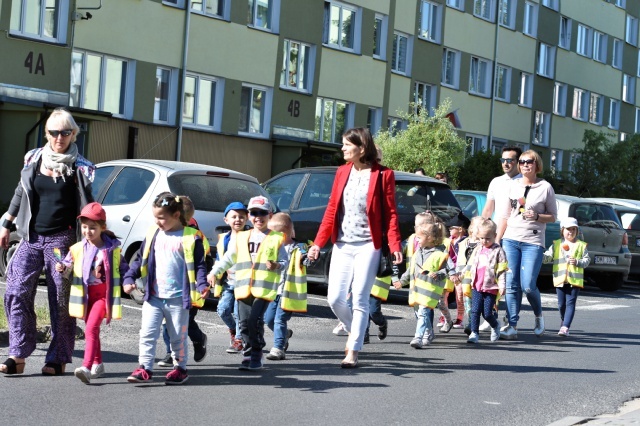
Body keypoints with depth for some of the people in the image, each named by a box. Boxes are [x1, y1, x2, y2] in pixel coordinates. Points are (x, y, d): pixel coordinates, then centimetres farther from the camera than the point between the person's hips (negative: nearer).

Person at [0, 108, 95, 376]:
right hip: (31, 238, 3)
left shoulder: (80, 168, -1)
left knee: (61, 301, 0)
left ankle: (57, 359, 9)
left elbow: (87, 207, 3)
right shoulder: (34, 159, 8)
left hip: (62, 240, -3)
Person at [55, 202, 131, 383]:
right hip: (85, 294, 5)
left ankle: (87, 367, -27)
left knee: (91, 328, -19)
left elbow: (122, 267, 8)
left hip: (103, 293, -5)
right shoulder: (77, 249, 3)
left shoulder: (112, 248, -3)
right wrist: (62, 267, -14)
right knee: (92, 329, 16)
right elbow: (68, 263, 6)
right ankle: (98, 364, 32)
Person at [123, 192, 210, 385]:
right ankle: (145, 368, 2)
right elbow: (141, 260, 13)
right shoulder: (153, 235, 7)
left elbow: (198, 265, -7)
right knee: (147, 333, -2)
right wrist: (129, 277, 1)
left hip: (178, 298, -4)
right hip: (153, 297, 4)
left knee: (178, 336, 8)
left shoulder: (191, 237, -6)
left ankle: (180, 368, 21)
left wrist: (202, 285, -20)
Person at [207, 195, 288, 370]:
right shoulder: (241, 238, 15)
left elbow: (284, 261, 5)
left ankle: (257, 355, 1)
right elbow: (227, 258, 16)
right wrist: (214, 272, 5)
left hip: (264, 287, -4)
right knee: (244, 322, 2)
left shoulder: (276, 239, 5)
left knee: (255, 320, -13)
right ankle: (247, 354, 14)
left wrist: (277, 266, -17)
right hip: (244, 287, 4)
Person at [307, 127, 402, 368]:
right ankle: (354, 332, 29)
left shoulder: (382, 175, -4)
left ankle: (353, 352, 3)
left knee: (359, 300, -4)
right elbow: (331, 210, 11)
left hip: (367, 246, -5)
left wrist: (395, 247, -16)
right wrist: (318, 243, 6)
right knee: (335, 299, 1)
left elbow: (390, 213, -6)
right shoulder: (342, 172, 10)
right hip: (342, 246, 5)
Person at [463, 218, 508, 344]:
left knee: (487, 313, 0)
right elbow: (469, 267, 18)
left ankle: (495, 325, 29)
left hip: (491, 288, -4)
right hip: (476, 287, 4)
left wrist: (502, 286, -13)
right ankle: (474, 333, 0)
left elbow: (501, 271, -6)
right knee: (475, 310, -4)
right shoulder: (477, 250, 12)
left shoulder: (498, 251, -3)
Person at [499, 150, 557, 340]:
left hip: (533, 242, -3)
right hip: (510, 239, 3)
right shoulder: (513, 185, 12)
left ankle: (538, 315, 19)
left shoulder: (545, 187, 1)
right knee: (512, 285, -2)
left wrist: (537, 216, -13)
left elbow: (553, 216, 6)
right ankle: (512, 325, 1)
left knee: (528, 286, -10)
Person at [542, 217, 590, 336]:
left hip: (575, 280, -2)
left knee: (570, 303, -9)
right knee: (561, 304, 8)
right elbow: (548, 257, 3)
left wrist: (577, 262, -14)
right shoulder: (556, 245, 10)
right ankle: (564, 323, 29)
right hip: (560, 280, 2)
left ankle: (565, 327, -15)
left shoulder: (581, 245, 7)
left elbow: (587, 260, 4)